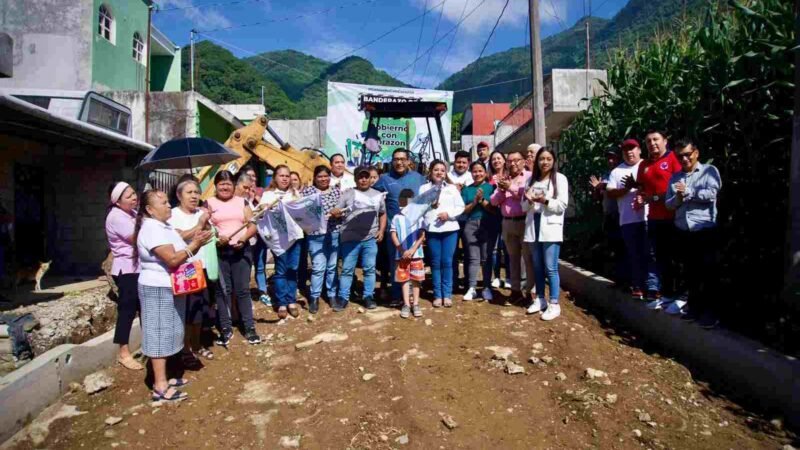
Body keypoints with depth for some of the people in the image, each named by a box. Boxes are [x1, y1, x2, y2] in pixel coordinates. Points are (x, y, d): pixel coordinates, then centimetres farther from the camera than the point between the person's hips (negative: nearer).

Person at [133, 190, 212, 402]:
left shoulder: (164, 226, 13)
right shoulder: (151, 229, -19)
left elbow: (181, 253, 12)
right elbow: (173, 259, -25)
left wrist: (196, 243, -4)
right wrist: (195, 243, -23)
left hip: (170, 287, 10)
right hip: (158, 289, -10)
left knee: (166, 334, 14)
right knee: (159, 334, -6)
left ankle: (162, 379, 24)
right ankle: (160, 387, 0)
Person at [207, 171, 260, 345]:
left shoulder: (242, 202, 11)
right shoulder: (209, 203, 6)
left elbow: (253, 225, 6)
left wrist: (244, 237, -13)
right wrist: (216, 238, -20)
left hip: (241, 250, 1)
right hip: (218, 251, -1)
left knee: (243, 289, 4)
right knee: (222, 290, 5)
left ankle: (249, 327, 11)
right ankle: (226, 328, 15)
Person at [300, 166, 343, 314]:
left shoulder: (337, 190, 9)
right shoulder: (307, 191, 0)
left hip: (335, 234, 3)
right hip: (316, 235, -3)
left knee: (333, 266, 11)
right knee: (318, 267, -2)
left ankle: (332, 295, 24)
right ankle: (315, 298, 11)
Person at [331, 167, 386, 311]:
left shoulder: (378, 195, 12)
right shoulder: (347, 194, 6)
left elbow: (383, 214, 19)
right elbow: (337, 212, 1)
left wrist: (381, 231, 7)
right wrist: (334, 213, -23)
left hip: (371, 238, 2)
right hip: (350, 238, -2)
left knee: (369, 269, 6)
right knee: (347, 269, 3)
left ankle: (369, 297, 16)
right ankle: (343, 298, 10)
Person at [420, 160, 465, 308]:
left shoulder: (452, 188, 11)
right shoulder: (424, 188, 8)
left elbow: (460, 207, 5)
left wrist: (448, 213, -10)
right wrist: (429, 205, -14)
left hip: (450, 228, 0)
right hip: (431, 229, 0)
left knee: (447, 262, 1)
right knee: (435, 262, 4)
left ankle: (447, 294, 9)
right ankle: (437, 295, 11)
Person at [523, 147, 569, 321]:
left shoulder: (560, 178, 1)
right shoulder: (531, 180, 15)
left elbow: (562, 205, -6)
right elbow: (524, 207, 13)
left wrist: (545, 201, -19)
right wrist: (529, 201, -8)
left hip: (551, 227, -5)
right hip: (533, 226, 5)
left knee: (550, 268, -6)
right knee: (537, 267, 11)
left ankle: (554, 304, 1)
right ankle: (539, 299, 22)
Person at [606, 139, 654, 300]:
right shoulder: (616, 171, 14)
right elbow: (610, 193, 5)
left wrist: (637, 185, -15)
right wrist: (626, 188, -10)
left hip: (648, 217, -3)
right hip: (628, 220, 3)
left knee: (650, 254, -3)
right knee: (634, 255, 9)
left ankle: (652, 287, -1)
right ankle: (637, 286, 16)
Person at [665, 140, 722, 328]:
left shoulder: (709, 171, 1)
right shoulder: (675, 178, 14)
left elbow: (711, 193, -14)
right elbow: (668, 204, 9)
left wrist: (688, 192, -9)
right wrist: (678, 198, -10)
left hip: (705, 231, -4)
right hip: (683, 232, 5)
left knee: (708, 271, -1)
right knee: (690, 271, 12)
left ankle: (708, 309, 7)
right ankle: (693, 305, 23)